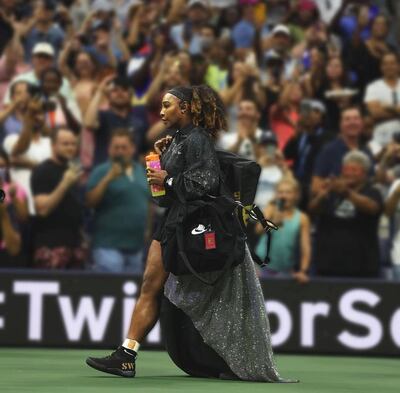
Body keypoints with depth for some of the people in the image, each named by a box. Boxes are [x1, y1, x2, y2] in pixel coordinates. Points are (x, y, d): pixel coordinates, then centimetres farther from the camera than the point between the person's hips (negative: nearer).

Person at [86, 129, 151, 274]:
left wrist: (148, 229, 16)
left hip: (136, 246, 6)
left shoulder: (142, 172, 13)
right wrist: (108, 179, -22)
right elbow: (90, 202, -14)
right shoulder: (102, 172, -5)